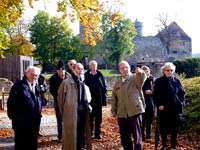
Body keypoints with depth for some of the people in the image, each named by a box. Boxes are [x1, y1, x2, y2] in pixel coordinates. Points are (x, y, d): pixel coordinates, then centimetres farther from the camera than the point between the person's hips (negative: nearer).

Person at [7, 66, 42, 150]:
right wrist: (13, 117, -13)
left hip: (35, 122, 6)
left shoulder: (37, 86, 11)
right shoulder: (19, 86, -11)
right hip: (22, 122, -6)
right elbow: (11, 102, -13)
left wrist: (38, 114, 13)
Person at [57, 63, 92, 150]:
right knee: (71, 134, 0)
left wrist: (87, 106, 11)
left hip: (83, 112, 6)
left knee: (81, 133, 13)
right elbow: (60, 98, -4)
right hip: (71, 113, -6)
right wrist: (63, 112, 2)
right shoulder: (66, 82, -10)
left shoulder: (84, 83, 12)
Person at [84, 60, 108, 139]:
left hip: (99, 99, 1)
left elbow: (104, 86, 5)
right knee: (90, 117, 7)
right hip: (89, 99, -1)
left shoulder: (100, 75, 4)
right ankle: (90, 132, 15)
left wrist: (104, 96, -3)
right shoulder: (86, 75, 0)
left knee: (98, 117, 6)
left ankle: (98, 133, 12)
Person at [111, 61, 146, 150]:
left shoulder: (135, 78, 2)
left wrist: (140, 73, -45)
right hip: (121, 114, 5)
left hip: (135, 111, -5)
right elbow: (114, 98, 20)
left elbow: (142, 79, -23)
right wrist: (114, 111, 15)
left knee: (137, 136, -2)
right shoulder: (117, 82, 16)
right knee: (124, 137, 11)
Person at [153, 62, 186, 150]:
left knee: (175, 127, 9)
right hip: (163, 109, -1)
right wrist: (159, 105, -11)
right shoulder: (158, 81, -3)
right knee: (163, 128, 6)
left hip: (175, 109, 2)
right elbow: (155, 95, -2)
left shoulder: (177, 81, 2)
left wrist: (181, 103, -2)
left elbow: (182, 93, 8)